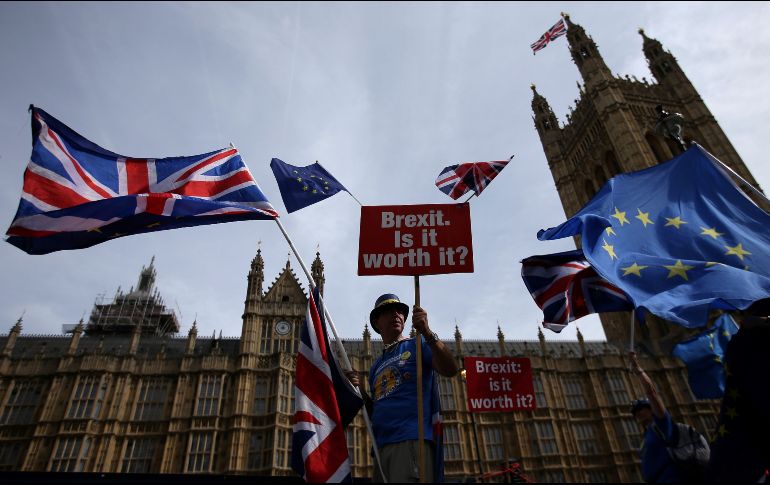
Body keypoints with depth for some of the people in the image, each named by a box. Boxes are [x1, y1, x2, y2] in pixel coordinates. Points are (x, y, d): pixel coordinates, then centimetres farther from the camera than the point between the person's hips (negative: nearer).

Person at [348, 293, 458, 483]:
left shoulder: (417, 345, 5)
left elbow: (450, 370, -12)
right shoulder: (376, 367, 23)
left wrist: (427, 333, -25)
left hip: (413, 440, -6)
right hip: (382, 445, 7)